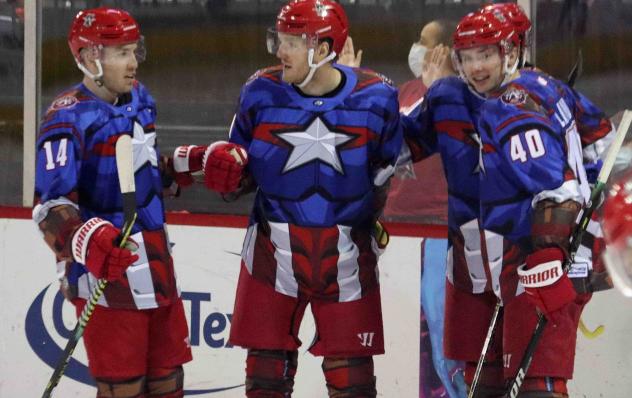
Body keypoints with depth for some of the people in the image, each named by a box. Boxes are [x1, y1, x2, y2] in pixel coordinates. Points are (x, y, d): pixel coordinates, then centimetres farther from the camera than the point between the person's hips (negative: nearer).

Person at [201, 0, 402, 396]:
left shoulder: (375, 98, -7)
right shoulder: (260, 92, -4)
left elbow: (387, 169, 7)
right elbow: (244, 167, 6)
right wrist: (227, 171, -14)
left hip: (346, 256, -1)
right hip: (274, 248, 1)